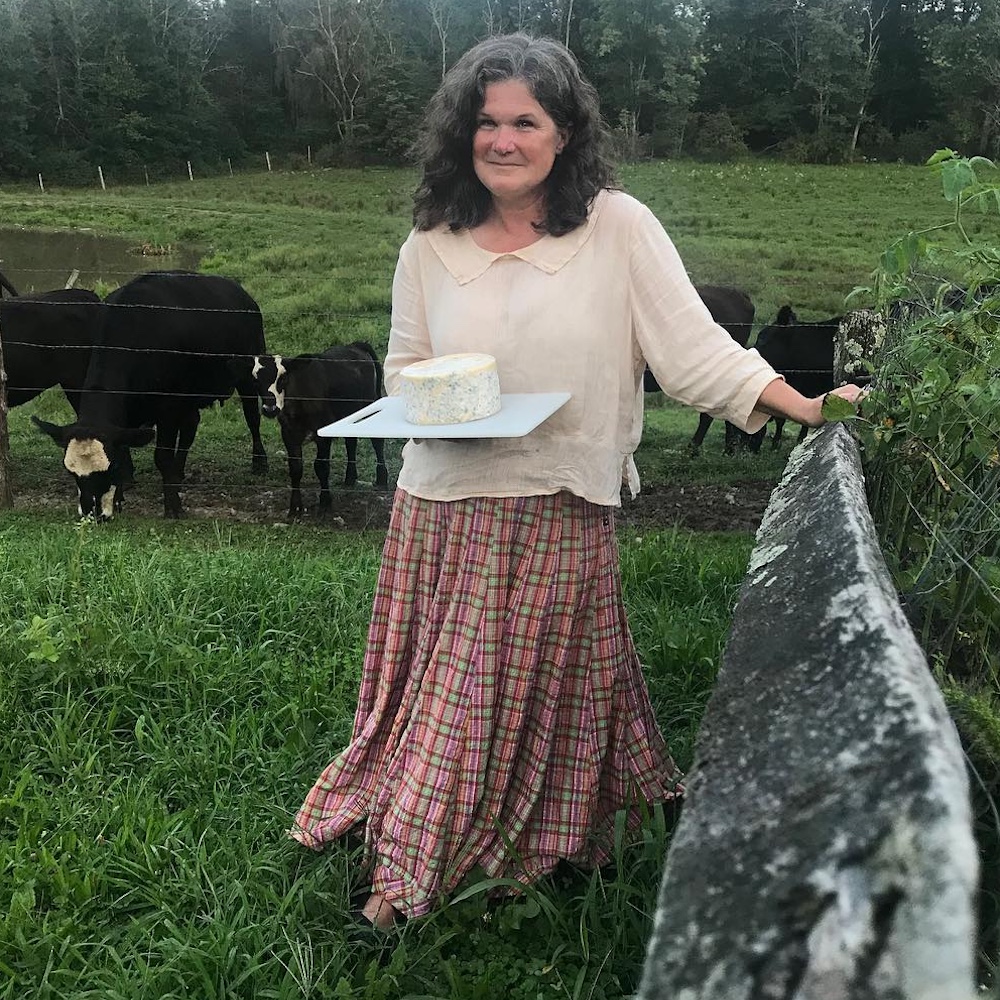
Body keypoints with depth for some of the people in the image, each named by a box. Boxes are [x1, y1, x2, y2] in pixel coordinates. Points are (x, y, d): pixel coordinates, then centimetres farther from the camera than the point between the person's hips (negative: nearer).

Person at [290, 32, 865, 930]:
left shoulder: (618, 227, -5)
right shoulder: (431, 247, 4)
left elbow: (693, 346, -7)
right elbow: (403, 367, 13)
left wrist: (804, 407, -16)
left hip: (559, 516, -2)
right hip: (444, 508, 3)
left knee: (539, 687, 10)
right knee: (441, 689, 13)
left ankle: (527, 856, 31)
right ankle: (410, 866, 34)